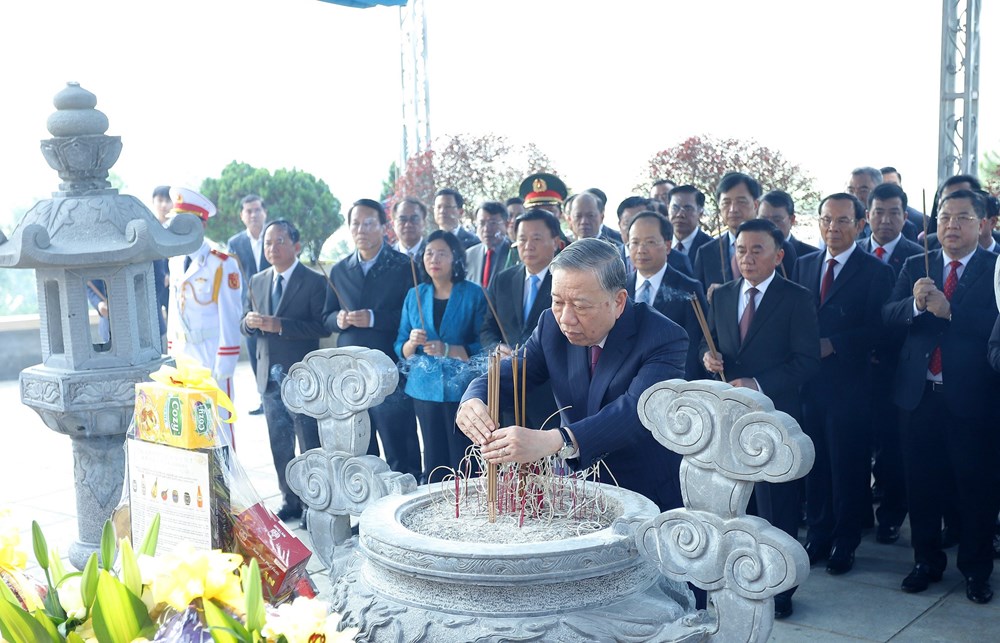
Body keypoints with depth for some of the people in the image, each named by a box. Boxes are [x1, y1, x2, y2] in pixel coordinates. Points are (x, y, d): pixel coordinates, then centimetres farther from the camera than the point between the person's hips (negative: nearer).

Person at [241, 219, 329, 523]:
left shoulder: (314, 282, -8)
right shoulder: (258, 282, 11)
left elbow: (322, 327, -16)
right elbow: (246, 326, 15)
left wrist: (280, 325, -23)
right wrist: (249, 322, -9)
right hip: (269, 377, 6)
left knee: (310, 446, 1)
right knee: (280, 445, 14)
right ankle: (289, 501, 26)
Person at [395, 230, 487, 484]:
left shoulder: (474, 295, -2)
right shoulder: (415, 295, 9)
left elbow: (483, 347, -7)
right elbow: (400, 349, 10)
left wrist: (446, 349, -19)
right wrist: (412, 343, -12)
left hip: (461, 389, -3)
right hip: (425, 388, 3)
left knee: (463, 463, -4)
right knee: (433, 462, 7)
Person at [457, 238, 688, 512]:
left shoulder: (665, 339, -16)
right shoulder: (553, 325, 0)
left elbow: (638, 410, -31)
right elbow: (506, 376, -1)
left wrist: (553, 441, -46)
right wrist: (472, 402, -27)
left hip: (650, 498, -3)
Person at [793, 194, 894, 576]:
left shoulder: (875, 272, -3)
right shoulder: (804, 265, 13)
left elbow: (875, 331, -11)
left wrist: (831, 344, -19)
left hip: (849, 384, -4)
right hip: (809, 382, 4)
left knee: (847, 466, 5)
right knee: (814, 463, 11)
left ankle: (845, 543, 18)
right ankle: (818, 535, 24)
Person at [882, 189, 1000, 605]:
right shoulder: (915, 267, 9)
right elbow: (887, 316, -2)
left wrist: (949, 310, -25)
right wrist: (915, 304, -21)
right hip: (920, 394, 3)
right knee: (921, 483, 11)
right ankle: (927, 561, 27)